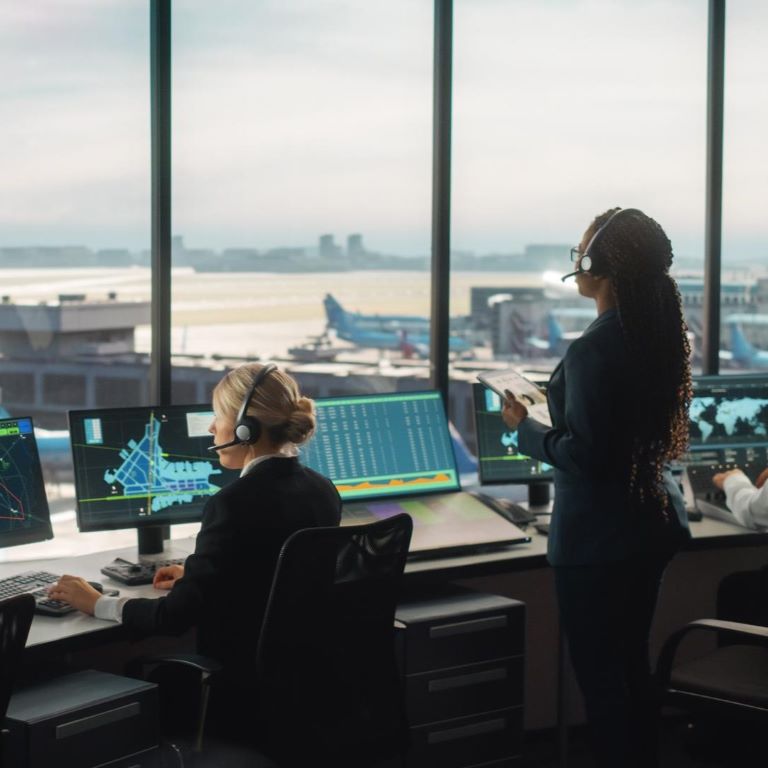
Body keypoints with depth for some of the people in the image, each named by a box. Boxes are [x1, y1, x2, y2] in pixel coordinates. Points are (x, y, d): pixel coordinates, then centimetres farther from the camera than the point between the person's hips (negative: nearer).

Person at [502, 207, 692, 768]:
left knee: (599, 672, 1)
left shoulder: (594, 350, -23)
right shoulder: (661, 335, 3)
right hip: (652, 525, 9)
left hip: (597, 537, -9)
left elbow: (583, 454, -22)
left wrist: (525, 429, -8)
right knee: (634, 663, 19)